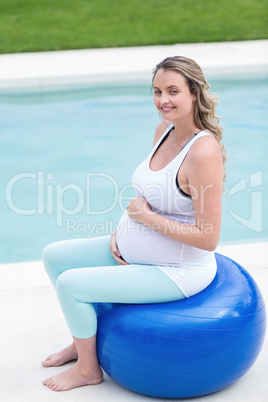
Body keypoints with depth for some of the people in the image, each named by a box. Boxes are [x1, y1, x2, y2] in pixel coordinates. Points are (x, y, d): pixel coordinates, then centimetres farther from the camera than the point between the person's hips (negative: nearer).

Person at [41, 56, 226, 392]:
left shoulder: (203, 151, -27)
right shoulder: (164, 130, 0)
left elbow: (208, 239, -28)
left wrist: (147, 217, -21)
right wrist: (121, 230, 2)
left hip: (175, 271, -9)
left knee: (69, 284, -13)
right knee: (54, 256, 12)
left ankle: (88, 369, 13)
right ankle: (83, 341, 30)